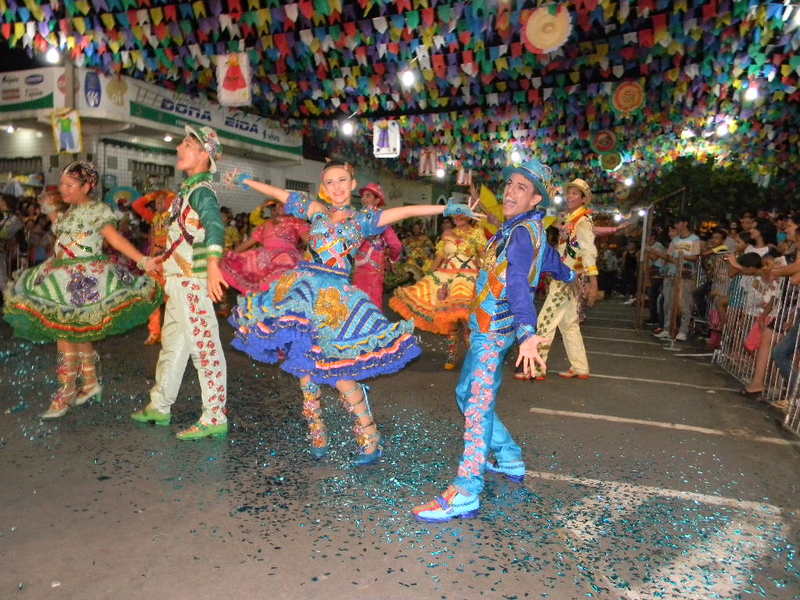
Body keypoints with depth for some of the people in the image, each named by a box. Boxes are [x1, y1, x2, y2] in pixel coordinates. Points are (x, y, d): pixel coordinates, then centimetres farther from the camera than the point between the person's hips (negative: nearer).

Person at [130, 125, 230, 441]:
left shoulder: (201, 190, -13)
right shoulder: (188, 188, 16)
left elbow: (215, 224, -32)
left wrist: (213, 264, -47)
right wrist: (164, 261, 34)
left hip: (193, 281, -10)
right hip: (178, 281, 10)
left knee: (205, 348, -6)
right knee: (172, 343, 19)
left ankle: (215, 419, 2)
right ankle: (159, 407, 35)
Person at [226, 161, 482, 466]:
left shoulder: (363, 220, 7)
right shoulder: (316, 210, 14)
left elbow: (406, 211, -2)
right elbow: (278, 193, 21)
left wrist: (448, 208, -9)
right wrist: (245, 180, 29)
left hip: (336, 296, -3)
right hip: (303, 289, 4)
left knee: (337, 371, -8)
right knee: (304, 365, 6)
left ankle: (371, 438, 5)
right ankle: (317, 434, 22)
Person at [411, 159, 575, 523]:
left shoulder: (523, 232, -16)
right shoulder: (525, 227, 13)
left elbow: (519, 283, -32)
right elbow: (548, 257, 32)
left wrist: (527, 333, -46)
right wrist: (567, 274, 54)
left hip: (493, 328, -10)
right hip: (487, 326, 10)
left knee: (478, 403, -13)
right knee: (467, 393, 18)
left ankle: (465, 493, -12)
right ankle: (510, 459, 30)